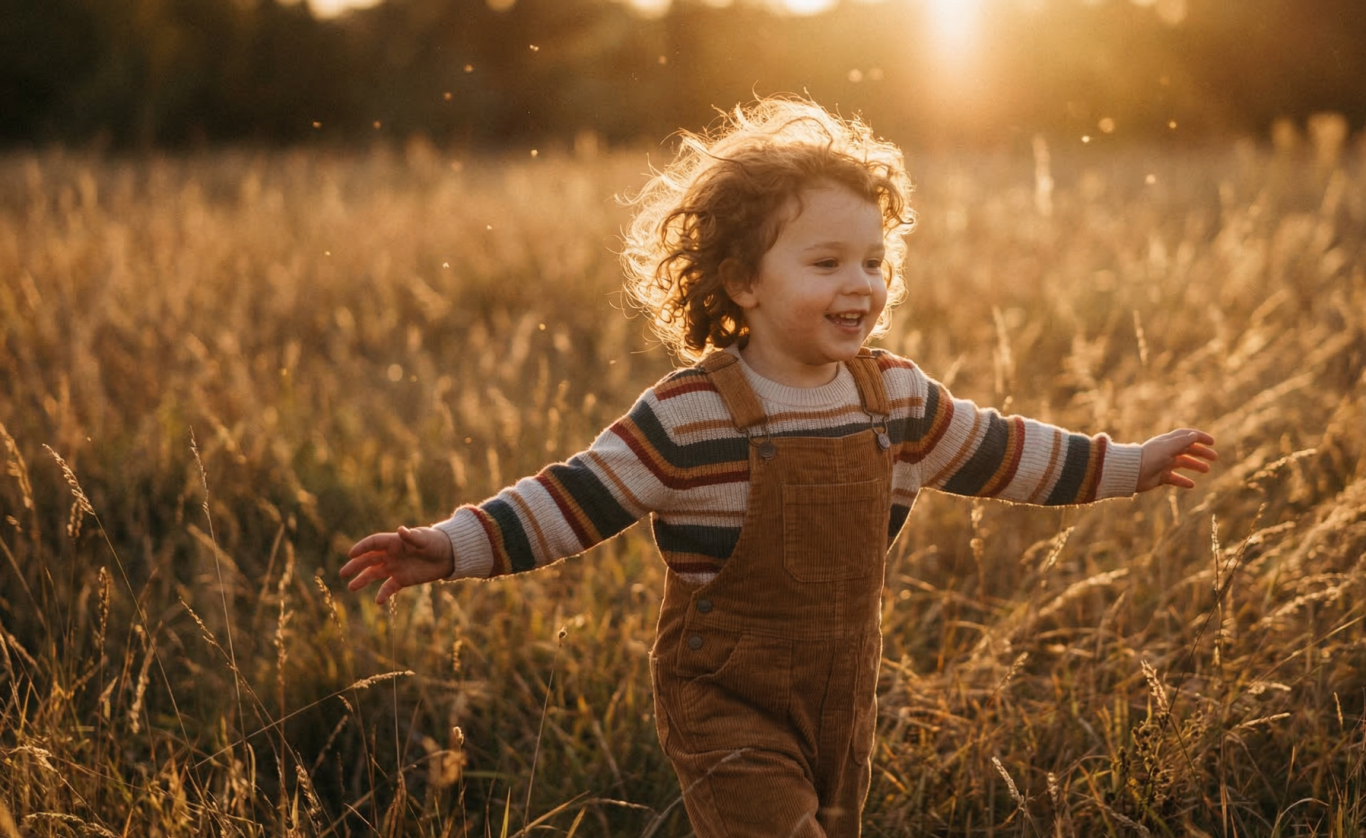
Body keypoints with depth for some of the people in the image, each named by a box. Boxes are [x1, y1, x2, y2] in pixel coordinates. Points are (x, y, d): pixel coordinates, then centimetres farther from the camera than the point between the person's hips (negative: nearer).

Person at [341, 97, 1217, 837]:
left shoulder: (898, 398, -1)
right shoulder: (691, 415, -18)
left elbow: (991, 450, 13)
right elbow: (577, 498, -15)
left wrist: (1126, 465, 20)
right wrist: (455, 546, -26)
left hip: (842, 697, 6)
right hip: (729, 703, -6)